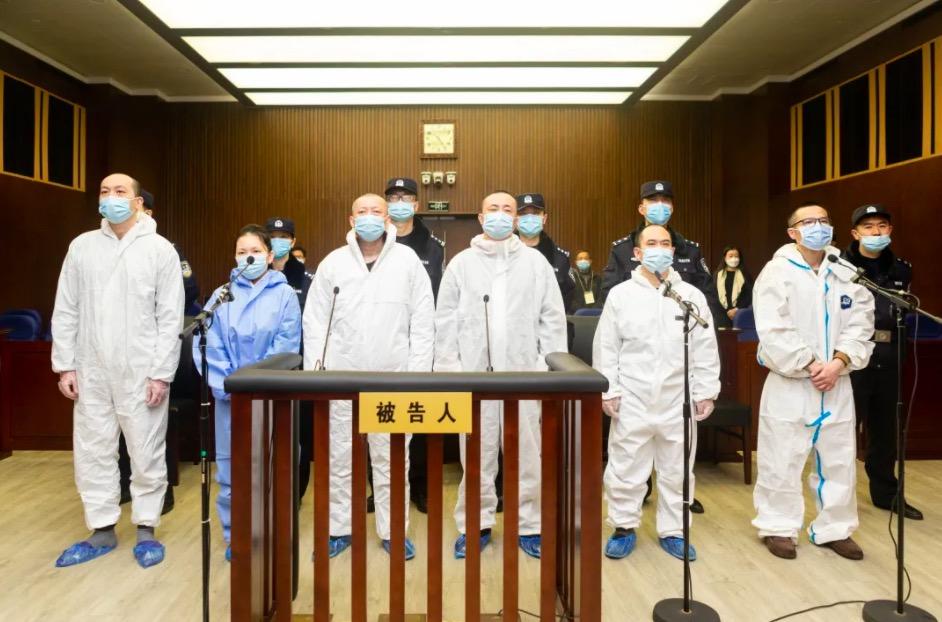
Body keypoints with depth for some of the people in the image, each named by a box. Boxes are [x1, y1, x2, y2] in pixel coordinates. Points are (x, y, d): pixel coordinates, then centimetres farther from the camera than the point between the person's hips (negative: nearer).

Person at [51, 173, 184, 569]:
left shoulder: (160, 250, -2)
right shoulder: (82, 247, 8)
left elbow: (171, 318, -6)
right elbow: (65, 311, 9)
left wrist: (161, 373, -10)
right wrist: (65, 365, 2)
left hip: (142, 372, -3)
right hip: (91, 372, 4)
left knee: (147, 453, 4)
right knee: (92, 452, 11)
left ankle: (146, 529, 20)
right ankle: (102, 530, 26)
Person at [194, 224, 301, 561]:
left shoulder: (285, 294, 0)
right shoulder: (221, 296, 5)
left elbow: (286, 348, -7)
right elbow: (208, 346, 0)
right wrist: (227, 387, -11)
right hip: (229, 398, 2)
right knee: (230, 470, 9)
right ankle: (234, 536, 25)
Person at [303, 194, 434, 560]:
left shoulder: (408, 261, 1)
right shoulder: (333, 263, 5)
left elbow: (423, 322, 0)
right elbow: (315, 321, 5)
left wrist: (419, 374, -5)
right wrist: (313, 372, -2)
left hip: (393, 379, -1)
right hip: (342, 378, 2)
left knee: (391, 459, 8)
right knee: (338, 457, 11)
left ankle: (393, 531, 23)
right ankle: (338, 529, 27)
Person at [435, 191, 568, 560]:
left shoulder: (536, 262, 7)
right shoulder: (461, 263, 7)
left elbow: (553, 318, 5)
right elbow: (445, 320, 5)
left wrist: (552, 369, -2)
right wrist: (447, 369, -2)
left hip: (523, 374, 0)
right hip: (473, 373, 0)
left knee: (526, 454, 5)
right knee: (477, 454, 7)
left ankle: (529, 526, 19)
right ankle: (476, 525, 21)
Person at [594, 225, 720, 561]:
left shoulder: (692, 296, 3)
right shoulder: (620, 295, 0)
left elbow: (705, 349, 4)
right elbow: (606, 348, -1)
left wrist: (706, 392, 1)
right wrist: (608, 391, -5)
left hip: (677, 400, 2)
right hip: (632, 400, -1)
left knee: (676, 470, 13)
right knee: (625, 468, 7)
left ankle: (672, 531, 29)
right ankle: (624, 527, 25)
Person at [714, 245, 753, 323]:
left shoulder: (744, 274, 8)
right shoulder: (718, 274, 8)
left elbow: (749, 295, 2)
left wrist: (737, 309, -10)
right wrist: (726, 311, -7)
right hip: (722, 315, 1)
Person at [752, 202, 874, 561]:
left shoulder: (846, 271, 7)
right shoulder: (778, 272, -7)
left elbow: (861, 322, 2)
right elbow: (774, 331, -14)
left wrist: (839, 362, -12)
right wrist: (810, 366, -15)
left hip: (837, 383, 5)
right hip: (790, 383, -5)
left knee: (839, 461, 13)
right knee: (783, 460, 3)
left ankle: (834, 529, 28)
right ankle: (779, 527, 18)